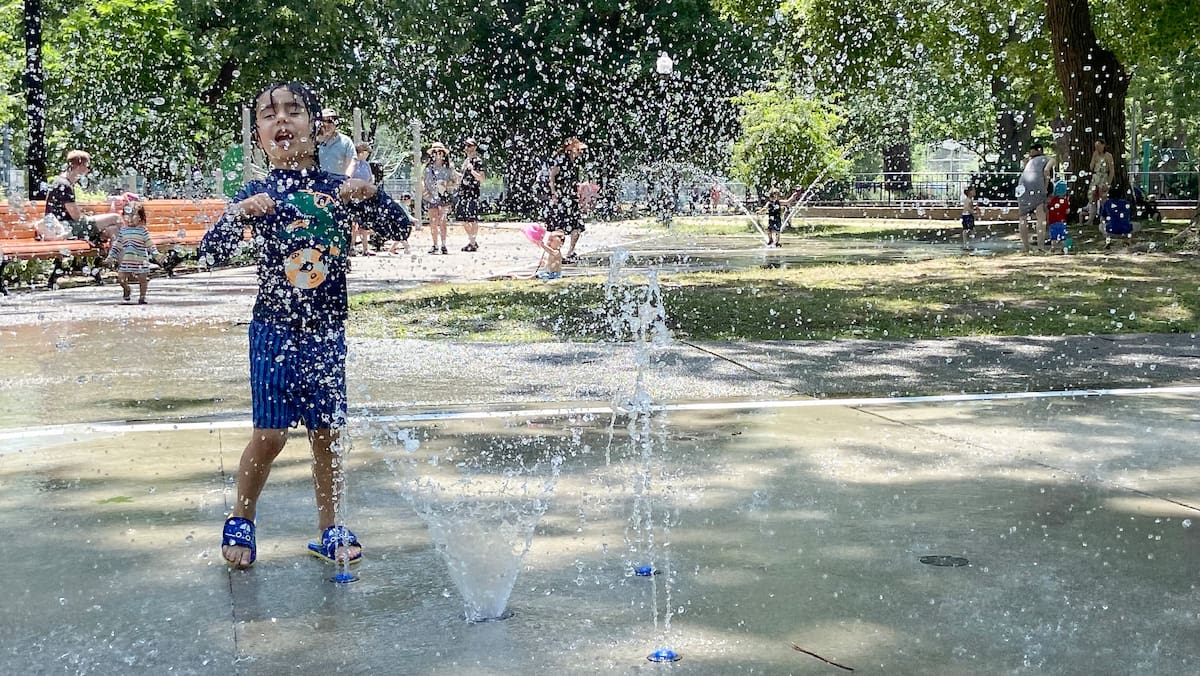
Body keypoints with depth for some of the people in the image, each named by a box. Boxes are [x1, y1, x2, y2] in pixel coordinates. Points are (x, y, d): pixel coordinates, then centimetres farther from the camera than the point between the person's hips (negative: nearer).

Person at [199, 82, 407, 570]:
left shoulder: (337, 190, 2)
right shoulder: (259, 194, -3)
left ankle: (329, 530, 21)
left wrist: (370, 195, -13)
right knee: (271, 433, -4)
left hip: (327, 329, 2)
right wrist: (237, 215, -28)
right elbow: (210, 254, -9)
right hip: (274, 328, -2)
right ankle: (240, 521, 18)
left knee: (328, 431, 6)